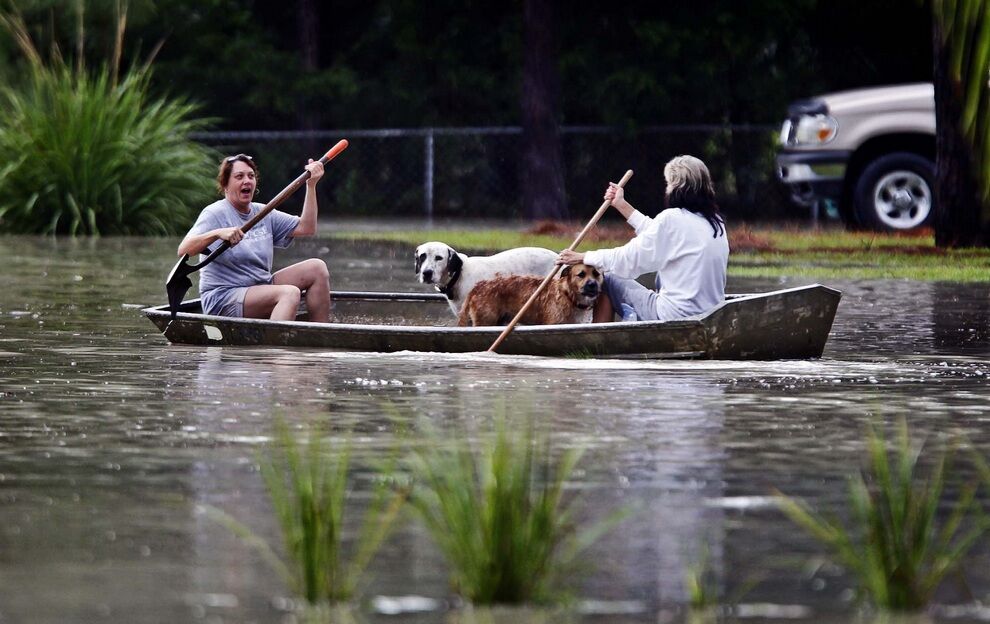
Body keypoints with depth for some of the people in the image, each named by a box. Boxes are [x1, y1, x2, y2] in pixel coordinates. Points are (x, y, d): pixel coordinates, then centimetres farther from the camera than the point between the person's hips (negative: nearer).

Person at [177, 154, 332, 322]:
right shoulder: (216, 214, -8)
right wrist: (218, 233, -37)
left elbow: (306, 228, 10)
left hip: (261, 287, 8)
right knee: (290, 293, -30)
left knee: (316, 267, -2)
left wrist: (311, 185, 4)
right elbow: (183, 250, -21)